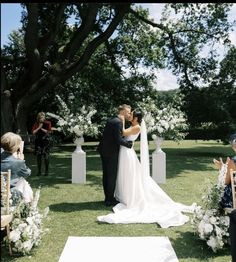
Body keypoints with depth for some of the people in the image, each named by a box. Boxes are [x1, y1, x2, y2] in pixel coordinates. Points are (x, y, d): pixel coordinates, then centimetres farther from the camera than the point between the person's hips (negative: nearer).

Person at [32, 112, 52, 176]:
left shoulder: (48, 123, 1)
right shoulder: (36, 124, 9)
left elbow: (49, 131, -8)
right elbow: (33, 132, 1)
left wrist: (42, 128, -8)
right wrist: (39, 127, -8)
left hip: (46, 141, -3)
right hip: (38, 141, 3)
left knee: (46, 157, -5)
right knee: (38, 156, 3)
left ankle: (46, 171, 5)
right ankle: (39, 171, 12)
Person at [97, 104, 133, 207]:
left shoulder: (110, 120, 12)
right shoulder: (118, 122, -17)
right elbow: (118, 139, -22)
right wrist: (129, 144, -10)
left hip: (104, 150, 9)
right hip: (111, 153, -9)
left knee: (106, 175, 14)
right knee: (112, 176, 1)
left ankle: (108, 198, 25)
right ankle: (110, 200, 9)